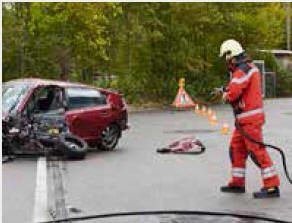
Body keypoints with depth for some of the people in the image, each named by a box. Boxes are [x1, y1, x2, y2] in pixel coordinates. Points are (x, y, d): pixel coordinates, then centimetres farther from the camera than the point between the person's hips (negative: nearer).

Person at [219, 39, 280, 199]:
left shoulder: (242, 70, -17)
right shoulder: (250, 67, 15)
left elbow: (232, 94, -24)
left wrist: (226, 95, -3)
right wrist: (227, 90, 8)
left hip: (250, 118, -10)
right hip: (244, 119, 10)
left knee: (257, 151, -8)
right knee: (236, 148, 14)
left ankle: (272, 187, -5)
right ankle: (237, 183, 23)